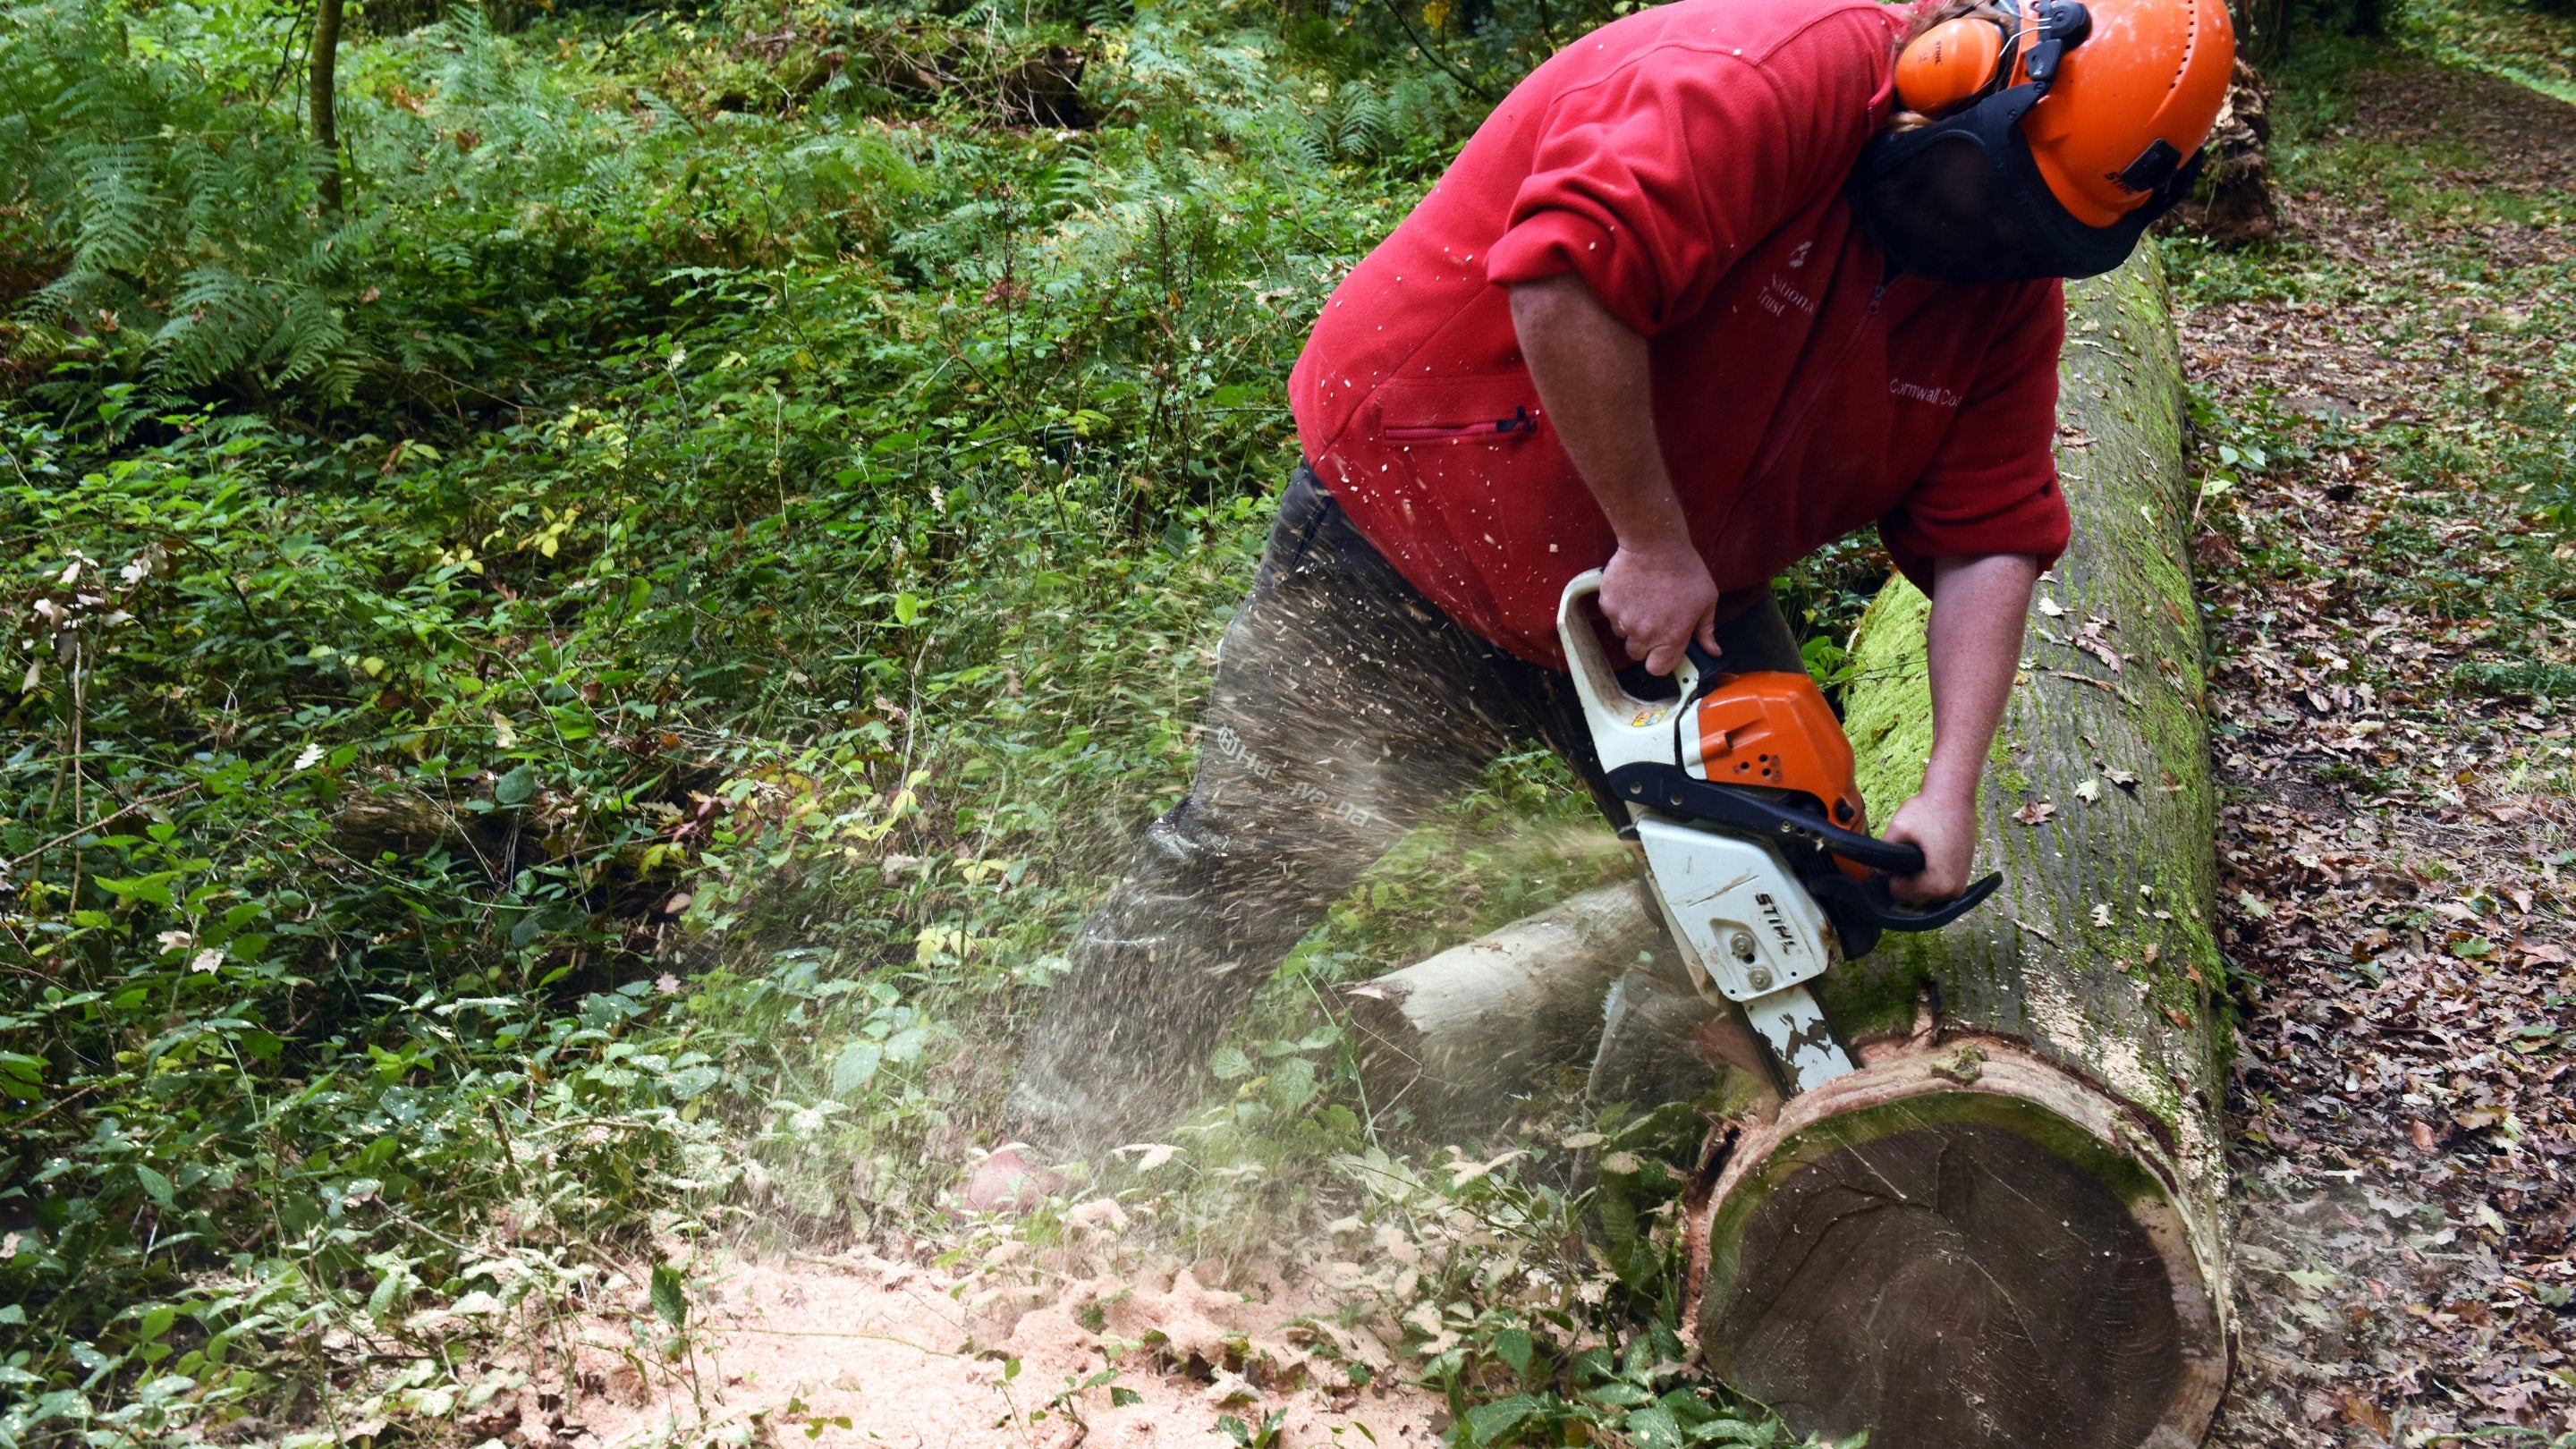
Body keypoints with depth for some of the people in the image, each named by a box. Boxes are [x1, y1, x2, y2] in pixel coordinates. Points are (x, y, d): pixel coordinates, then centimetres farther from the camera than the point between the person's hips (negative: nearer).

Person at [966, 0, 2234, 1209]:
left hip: (1680, 595, 7)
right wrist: (1650, 544, -30)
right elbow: (1574, 273, -40)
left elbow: (1988, 541, -7)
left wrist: (1949, 796, -18)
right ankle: (1049, 1149, 17)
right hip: (1422, 513, -6)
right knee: (1258, 846, 0)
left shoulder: (2009, 290, -4)